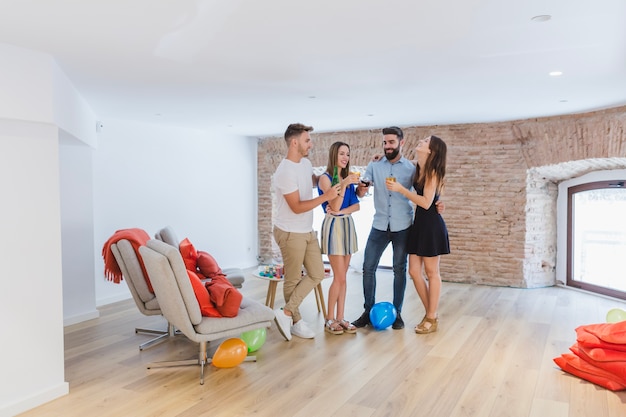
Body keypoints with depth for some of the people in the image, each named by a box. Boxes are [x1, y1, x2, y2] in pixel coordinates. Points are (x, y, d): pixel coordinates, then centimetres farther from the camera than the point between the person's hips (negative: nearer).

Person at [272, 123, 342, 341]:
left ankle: (287, 313, 14)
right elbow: (297, 207, -24)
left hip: (308, 231, 9)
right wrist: (325, 197, -26)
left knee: (317, 273, 9)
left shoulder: (306, 163, 5)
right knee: (293, 279, 5)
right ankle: (295, 321, 21)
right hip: (290, 233, -9)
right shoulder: (285, 172, -23)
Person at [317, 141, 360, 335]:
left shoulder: (348, 178, 11)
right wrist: (343, 185, -27)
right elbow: (334, 206, -17)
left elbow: (356, 205, 6)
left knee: (342, 277, 8)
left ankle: (340, 317, 15)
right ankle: (329, 320, 7)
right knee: (339, 277, -6)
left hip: (348, 225, 6)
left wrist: (342, 211, -12)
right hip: (333, 226, -6)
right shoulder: (325, 178, -7)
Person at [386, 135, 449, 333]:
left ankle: (432, 319, 16)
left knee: (431, 272, 3)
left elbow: (426, 202, -19)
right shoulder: (418, 170, 9)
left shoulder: (432, 172, -12)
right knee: (414, 271, 8)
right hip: (418, 223, 8)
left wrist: (401, 189, -20)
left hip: (431, 225, -8)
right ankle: (430, 313, 23)